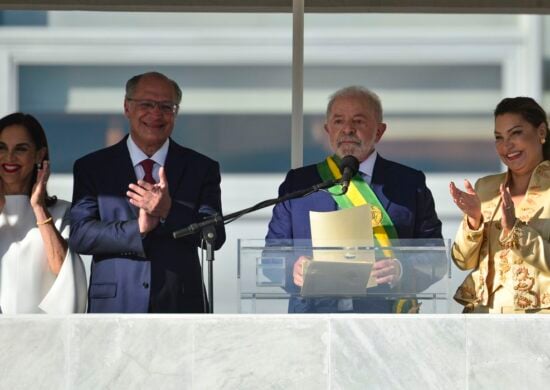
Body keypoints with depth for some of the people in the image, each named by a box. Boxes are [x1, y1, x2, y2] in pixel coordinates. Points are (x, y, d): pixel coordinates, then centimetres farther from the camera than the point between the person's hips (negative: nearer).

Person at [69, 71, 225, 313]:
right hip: (115, 309, -1)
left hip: (180, 308, 1)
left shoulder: (202, 169, 9)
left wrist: (169, 210, -18)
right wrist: (137, 228, -16)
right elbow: (80, 234, -2)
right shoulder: (92, 168, 8)